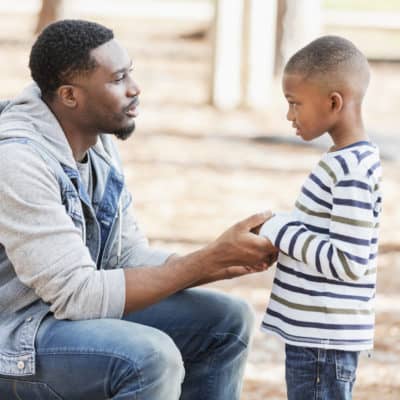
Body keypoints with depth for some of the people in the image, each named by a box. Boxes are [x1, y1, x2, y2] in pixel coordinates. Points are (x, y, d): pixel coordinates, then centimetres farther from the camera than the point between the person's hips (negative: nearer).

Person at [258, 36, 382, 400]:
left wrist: (281, 233, -17)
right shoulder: (349, 161, 11)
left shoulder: (351, 172, -20)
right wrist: (278, 230, 5)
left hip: (323, 338, -10)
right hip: (315, 331, 10)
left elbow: (349, 262, -24)